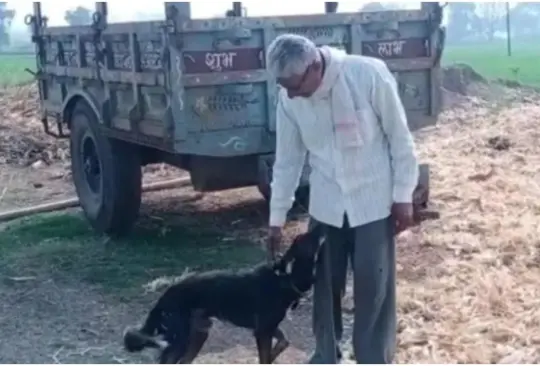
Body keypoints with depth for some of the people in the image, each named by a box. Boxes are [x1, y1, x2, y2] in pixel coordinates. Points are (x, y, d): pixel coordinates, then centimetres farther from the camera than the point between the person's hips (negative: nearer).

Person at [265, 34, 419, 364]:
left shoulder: (369, 74, -21)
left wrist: (403, 196, -9)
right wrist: (277, 216, 7)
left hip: (374, 202, -3)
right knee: (324, 282, 13)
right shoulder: (289, 99, -8)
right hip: (326, 206, 4)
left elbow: (400, 138, -11)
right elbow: (287, 159, 3)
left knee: (374, 287, 2)